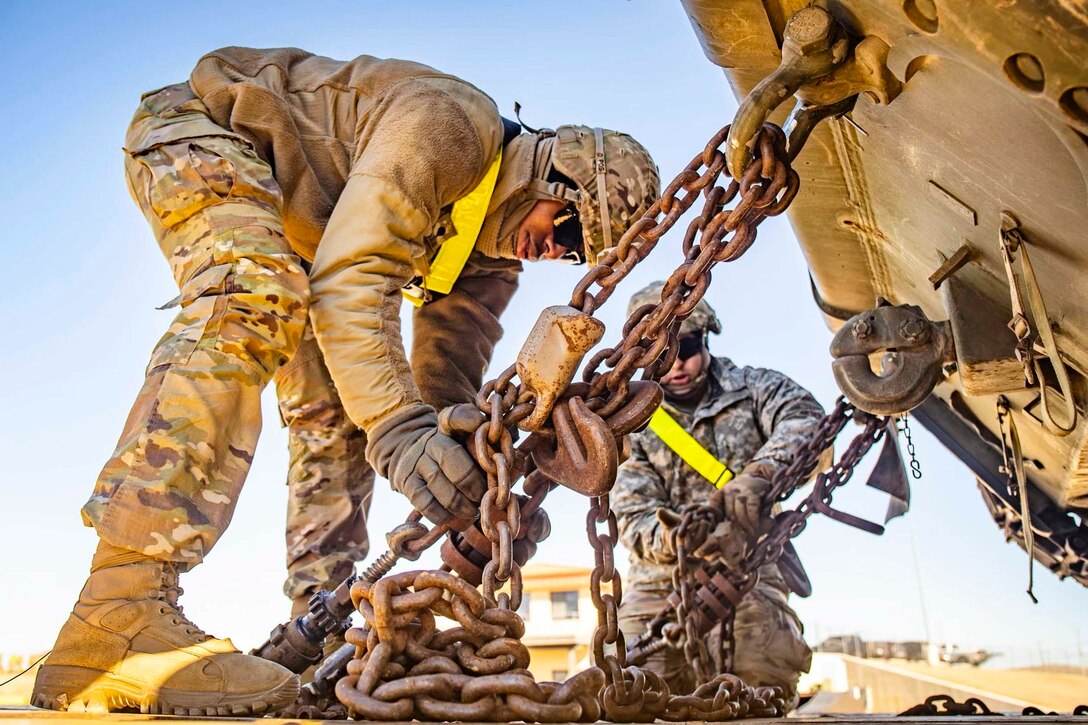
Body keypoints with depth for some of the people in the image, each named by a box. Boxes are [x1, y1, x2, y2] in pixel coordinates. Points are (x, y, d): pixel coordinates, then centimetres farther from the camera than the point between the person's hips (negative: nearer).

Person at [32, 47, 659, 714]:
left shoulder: (489, 253, -2)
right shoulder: (448, 125, -28)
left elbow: (448, 384, -4)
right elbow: (349, 280, -39)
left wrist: (478, 510, -13)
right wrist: (396, 425, -49)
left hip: (293, 228, 9)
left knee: (334, 410, -2)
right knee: (255, 304, -38)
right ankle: (117, 616, -44)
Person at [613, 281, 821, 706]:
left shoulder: (751, 388, 5)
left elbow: (806, 420, -15)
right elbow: (634, 521, -3)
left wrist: (758, 474, -34)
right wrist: (676, 537, -27)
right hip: (659, 583, 1)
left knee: (755, 677, -24)